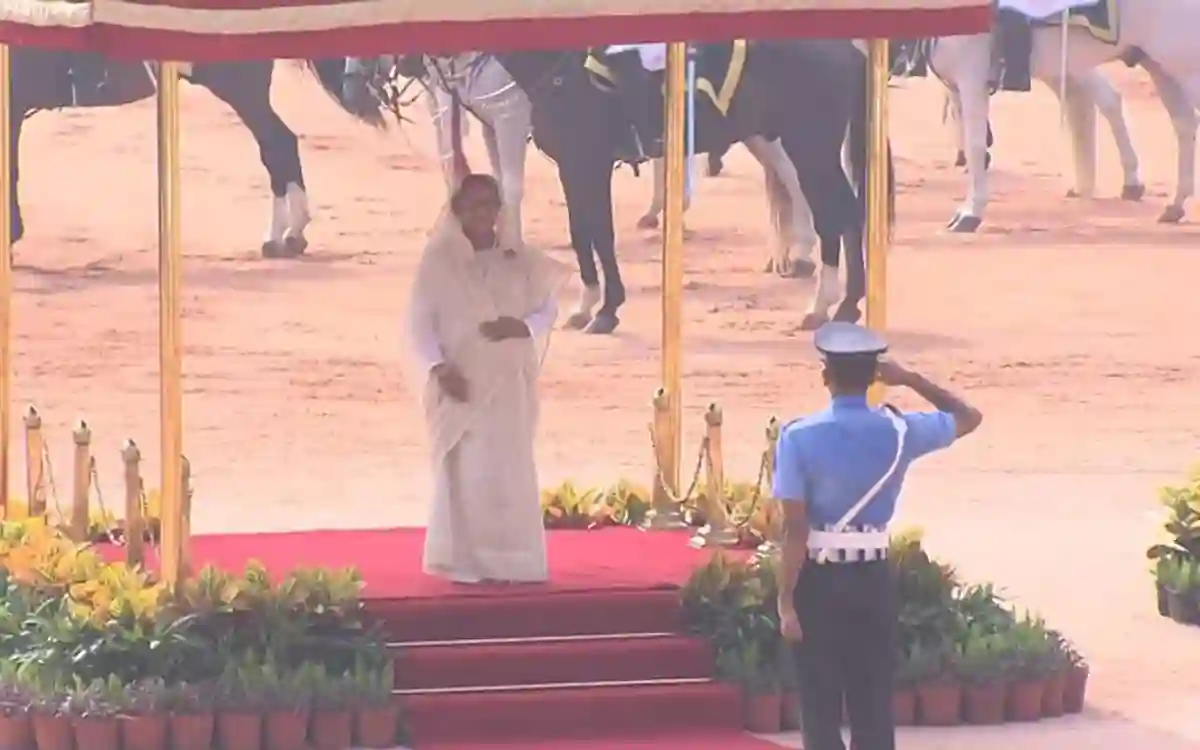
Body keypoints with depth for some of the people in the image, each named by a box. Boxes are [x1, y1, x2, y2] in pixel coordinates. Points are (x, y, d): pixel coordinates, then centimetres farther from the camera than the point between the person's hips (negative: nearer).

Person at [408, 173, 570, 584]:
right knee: (465, 471, -7)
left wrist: (521, 327, -12)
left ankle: (505, 561, 6)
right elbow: (419, 320, -4)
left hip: (508, 382, 2)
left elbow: (548, 309, 10)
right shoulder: (439, 261, -1)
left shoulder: (519, 261, 7)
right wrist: (438, 367, -18)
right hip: (461, 381, -2)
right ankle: (466, 562, -5)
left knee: (510, 472, 1)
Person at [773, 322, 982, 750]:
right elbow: (968, 418, 14)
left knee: (821, 709, 5)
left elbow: (795, 528, -14)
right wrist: (911, 380, 16)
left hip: (817, 581, -2)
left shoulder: (800, 437, -12)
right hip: (874, 580, 2)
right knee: (874, 707, 10)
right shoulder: (898, 431, -4)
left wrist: (786, 601, -11)